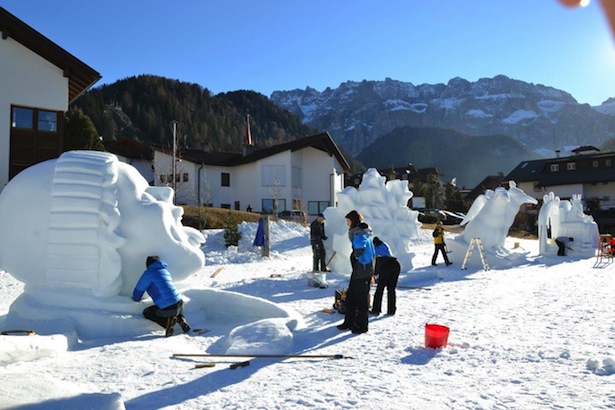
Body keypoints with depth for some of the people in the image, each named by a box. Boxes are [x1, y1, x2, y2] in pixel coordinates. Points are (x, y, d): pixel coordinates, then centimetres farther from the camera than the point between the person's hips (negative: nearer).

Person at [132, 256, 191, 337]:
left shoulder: (148, 273, -1)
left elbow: (139, 290, 6)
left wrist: (136, 298, 27)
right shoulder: (166, 271, 19)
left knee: (146, 312, 21)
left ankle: (167, 322, -2)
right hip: (179, 303, 6)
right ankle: (181, 319, 9)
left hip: (167, 308, -6)